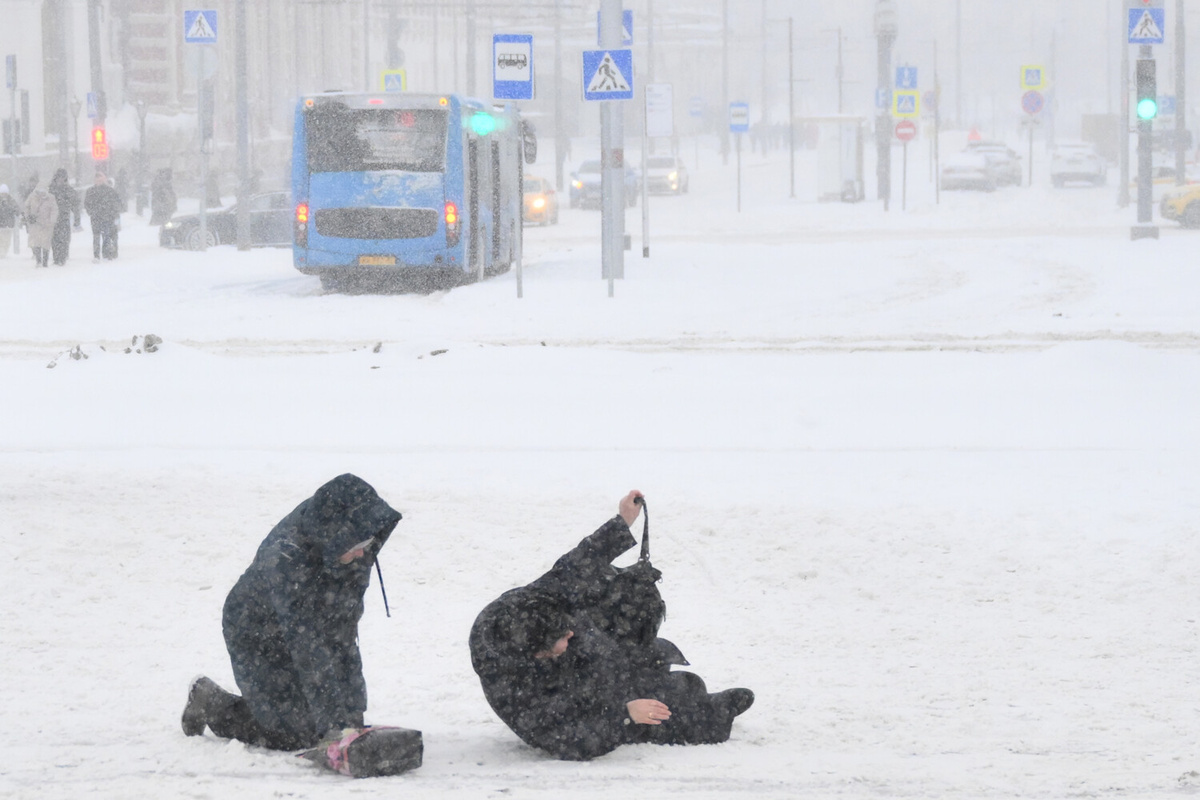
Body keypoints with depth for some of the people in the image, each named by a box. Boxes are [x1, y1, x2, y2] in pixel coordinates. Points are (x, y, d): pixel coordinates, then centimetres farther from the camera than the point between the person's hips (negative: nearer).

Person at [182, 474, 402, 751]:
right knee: (295, 736, -8)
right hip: (259, 641, -6)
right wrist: (335, 720, -43)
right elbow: (306, 645, -41)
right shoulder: (286, 556, -40)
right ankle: (209, 701, 14)